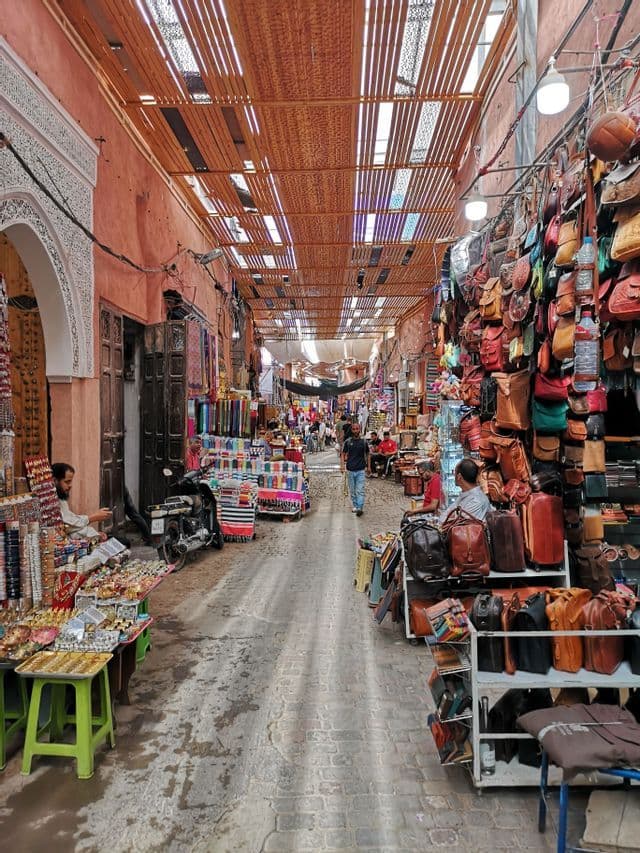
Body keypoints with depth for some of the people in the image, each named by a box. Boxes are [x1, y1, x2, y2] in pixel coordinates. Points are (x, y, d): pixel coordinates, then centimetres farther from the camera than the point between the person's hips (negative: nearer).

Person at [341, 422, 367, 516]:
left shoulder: (363, 442, 4)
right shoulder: (348, 442, 3)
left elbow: (367, 454, 14)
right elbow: (344, 454, 7)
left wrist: (368, 466, 13)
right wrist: (342, 464, -7)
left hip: (361, 470, -1)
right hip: (350, 469, 1)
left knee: (360, 490, -9)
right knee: (352, 490, 10)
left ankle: (360, 508, -12)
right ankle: (355, 506, 23)